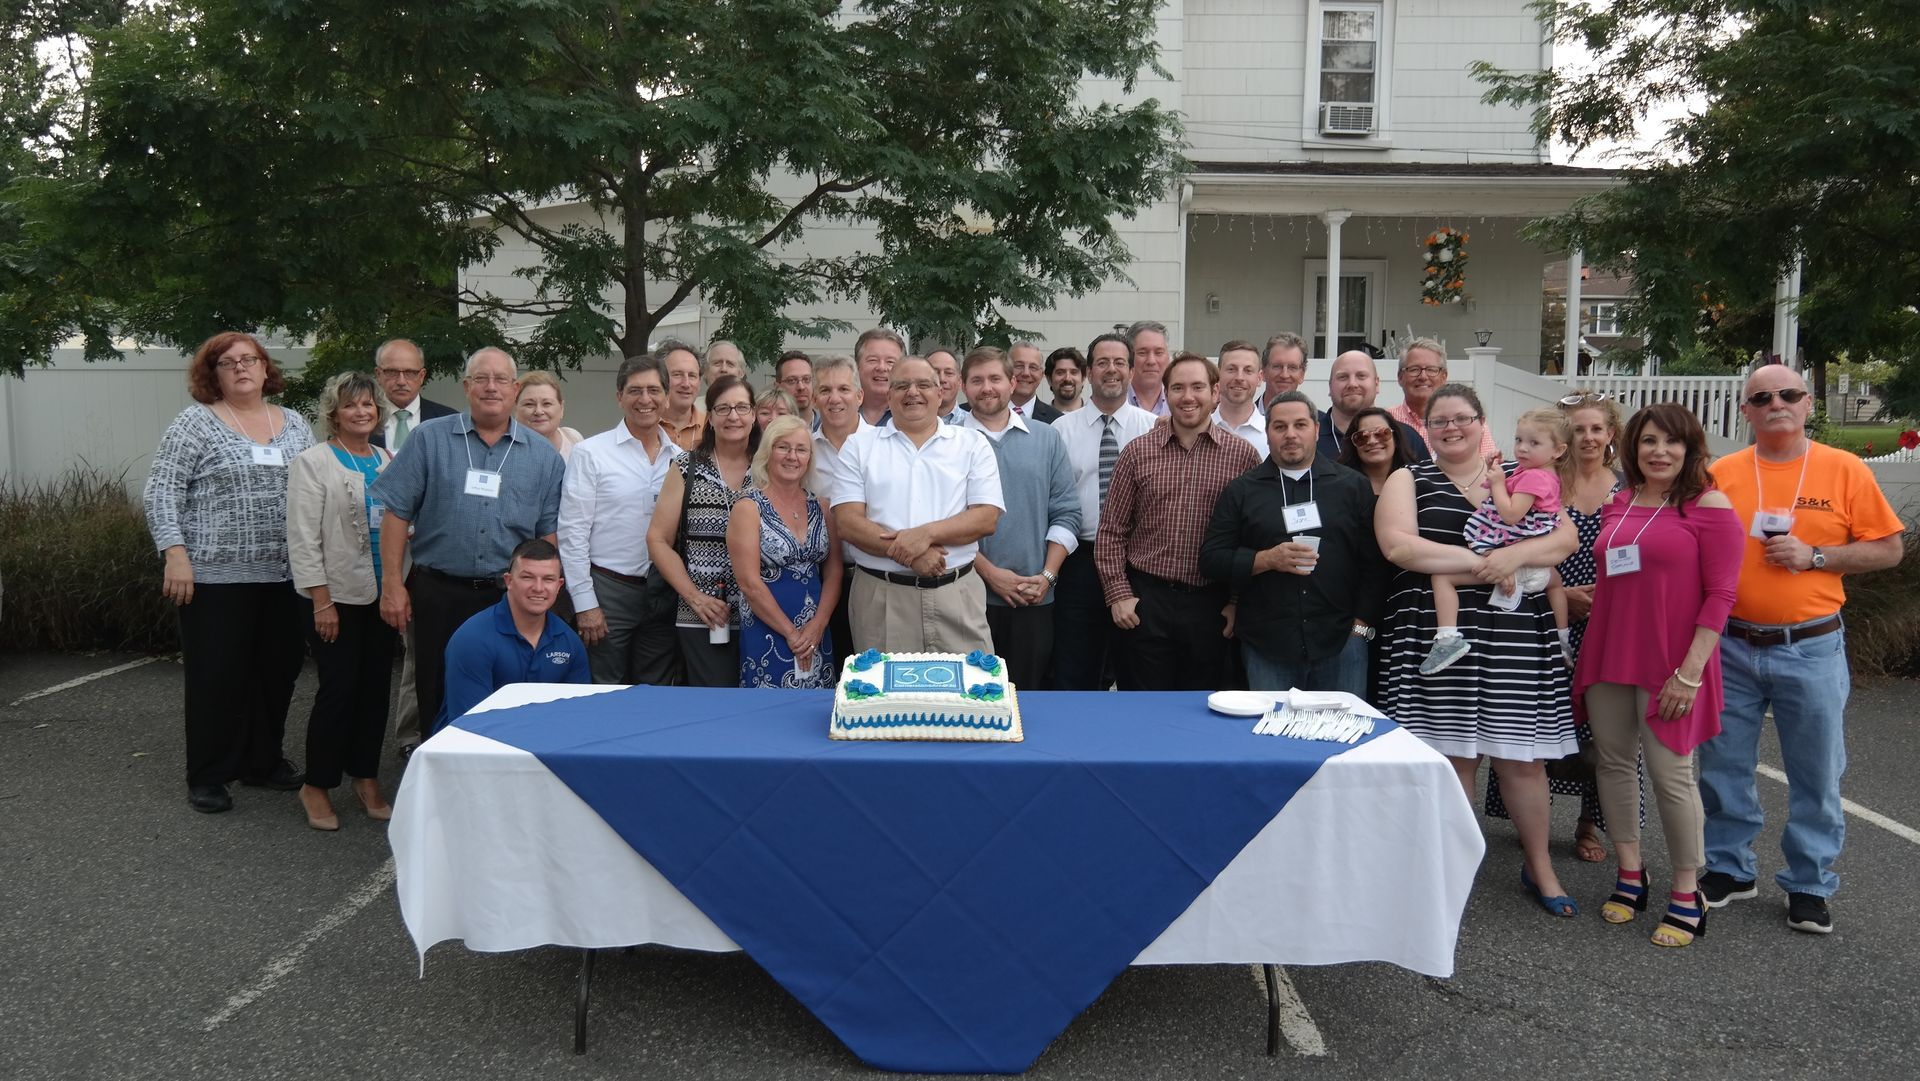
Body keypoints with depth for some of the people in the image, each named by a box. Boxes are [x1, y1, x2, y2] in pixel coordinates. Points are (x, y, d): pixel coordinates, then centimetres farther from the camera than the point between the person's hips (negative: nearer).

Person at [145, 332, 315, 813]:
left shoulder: (294, 425, 13)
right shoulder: (196, 422, -2)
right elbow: (161, 492, -6)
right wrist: (176, 555, -15)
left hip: (284, 575, 5)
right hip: (217, 575, -5)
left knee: (278, 671, 10)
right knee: (218, 676, 1)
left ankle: (263, 761, 25)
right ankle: (208, 777, 13)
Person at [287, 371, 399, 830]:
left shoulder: (389, 461, 11)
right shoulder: (313, 462, -5)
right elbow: (303, 538, -9)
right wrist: (322, 601, -14)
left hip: (382, 594, 5)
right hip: (337, 596, -5)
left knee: (376, 687, 8)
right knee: (339, 689, -4)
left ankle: (366, 778, 21)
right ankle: (316, 787, 12)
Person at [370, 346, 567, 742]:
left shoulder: (544, 454, 5)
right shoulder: (430, 439, 2)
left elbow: (549, 533, 7)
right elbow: (397, 513, 1)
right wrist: (392, 584, -4)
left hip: (510, 596, 1)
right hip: (437, 592, -1)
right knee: (436, 698, 7)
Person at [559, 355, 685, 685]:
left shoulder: (680, 458, 8)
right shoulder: (591, 453, -4)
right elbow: (572, 533, -6)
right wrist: (585, 603, -10)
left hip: (664, 595, 4)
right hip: (608, 592, -4)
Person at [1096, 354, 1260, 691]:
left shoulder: (1242, 454, 1)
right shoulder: (1137, 452, 3)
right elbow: (1111, 531, 5)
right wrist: (1118, 594, -2)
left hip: (1212, 607, 0)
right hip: (1146, 603, 0)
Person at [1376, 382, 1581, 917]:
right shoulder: (1408, 480, 6)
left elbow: (1566, 538, 3)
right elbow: (1397, 544, -11)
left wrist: (1516, 554, -17)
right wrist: (1479, 561, -15)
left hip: (1514, 637, 2)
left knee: (1522, 755, 5)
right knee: (1452, 753, 4)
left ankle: (1540, 867, 21)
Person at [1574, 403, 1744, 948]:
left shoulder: (1709, 507, -7)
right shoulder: (1619, 505, 11)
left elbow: (1719, 595, -10)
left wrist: (1690, 672, -15)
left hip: (1670, 666, -6)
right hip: (1609, 658, 6)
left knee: (1669, 774, -3)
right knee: (1613, 763, 10)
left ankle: (1687, 895, 12)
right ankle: (1630, 874, 25)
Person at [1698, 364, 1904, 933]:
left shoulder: (1845, 470, -1)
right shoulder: (1719, 474, 2)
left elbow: (1887, 548, 0)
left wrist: (1814, 556, -13)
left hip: (1812, 649, -1)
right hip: (1731, 646, 2)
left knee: (1816, 774, 6)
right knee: (1723, 767, 10)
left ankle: (1810, 885, 21)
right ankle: (1729, 868, 26)